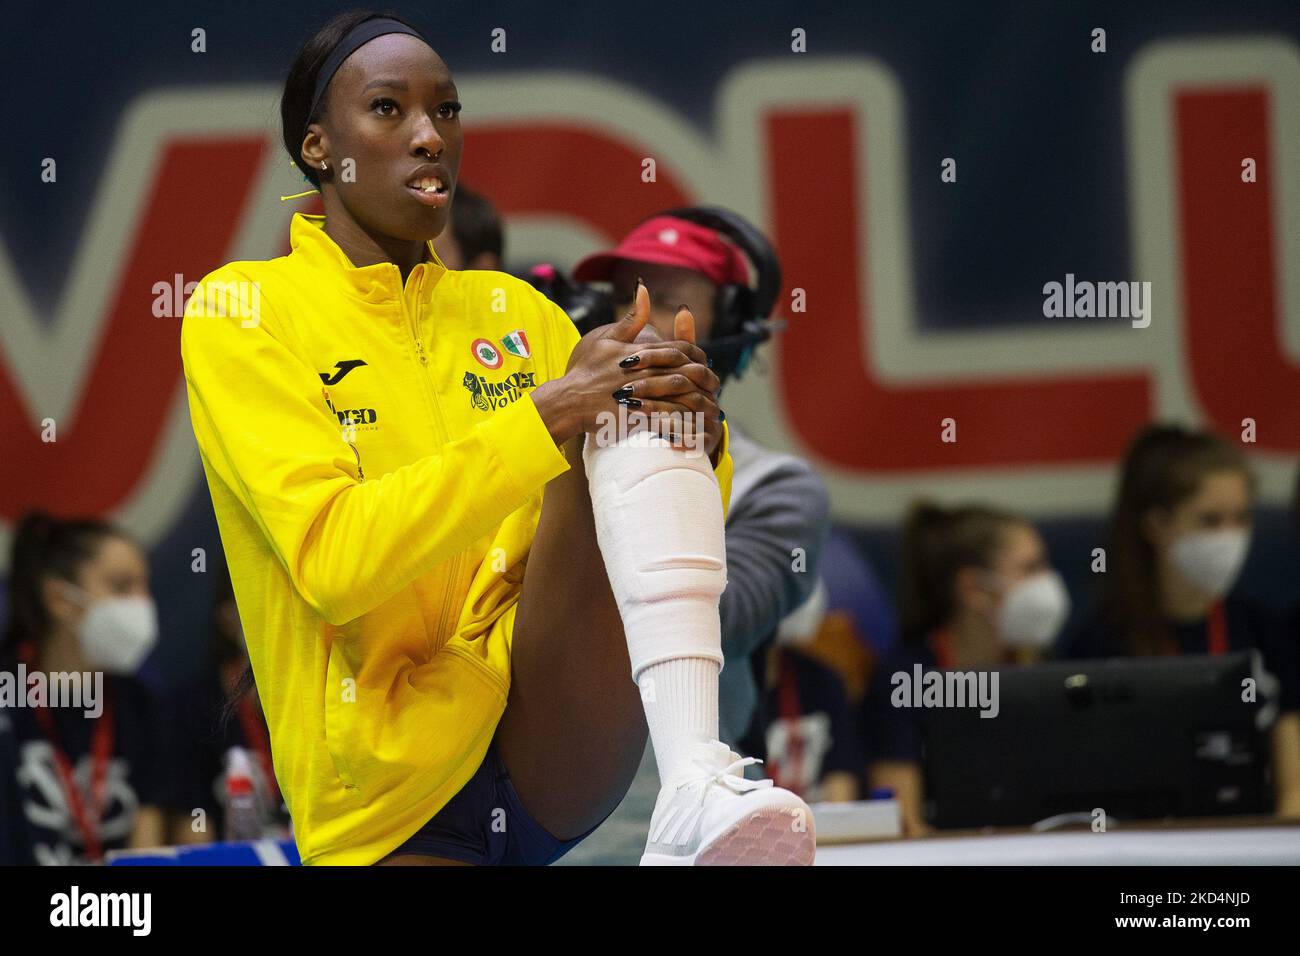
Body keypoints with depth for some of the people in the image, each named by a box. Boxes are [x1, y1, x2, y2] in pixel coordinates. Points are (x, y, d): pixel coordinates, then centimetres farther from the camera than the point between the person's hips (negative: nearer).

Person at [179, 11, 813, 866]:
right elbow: (332, 561, -14)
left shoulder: (516, 312, 15)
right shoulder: (240, 310, 1)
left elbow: (681, 532, 10)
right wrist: (546, 415, -22)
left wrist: (696, 439, -14)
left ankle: (700, 793, -34)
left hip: (560, 754, 3)